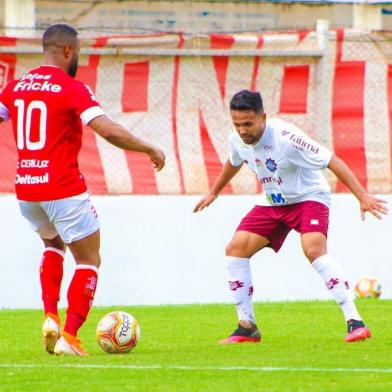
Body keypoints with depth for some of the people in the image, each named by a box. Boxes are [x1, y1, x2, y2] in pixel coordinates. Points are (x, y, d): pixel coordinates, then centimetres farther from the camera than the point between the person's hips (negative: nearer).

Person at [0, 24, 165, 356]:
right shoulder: (73, 89, -11)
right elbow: (108, 131, -21)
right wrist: (150, 150, -11)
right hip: (63, 189, -6)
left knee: (54, 244, 31)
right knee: (89, 260, 8)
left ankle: (51, 317, 12)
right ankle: (69, 337, -4)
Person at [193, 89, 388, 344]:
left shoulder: (285, 137, -29)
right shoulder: (237, 140, -8)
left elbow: (332, 161, -27)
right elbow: (234, 163, 19)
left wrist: (363, 196, -33)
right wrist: (214, 193, 33)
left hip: (308, 198, -7)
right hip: (273, 204, 7)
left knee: (313, 249, -31)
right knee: (235, 249, -7)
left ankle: (355, 322, -29)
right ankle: (247, 328, 4)